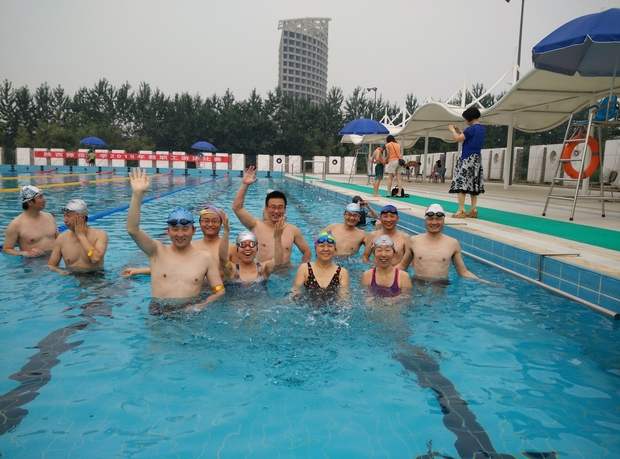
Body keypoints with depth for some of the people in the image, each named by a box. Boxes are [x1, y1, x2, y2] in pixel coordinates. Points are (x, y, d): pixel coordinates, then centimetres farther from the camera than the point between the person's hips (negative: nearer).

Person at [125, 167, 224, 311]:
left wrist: (203, 305, -14)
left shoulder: (206, 257, 3)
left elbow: (220, 291, 5)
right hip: (159, 310, 0)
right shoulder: (157, 251, 3)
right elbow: (132, 229, -11)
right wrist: (137, 194, -20)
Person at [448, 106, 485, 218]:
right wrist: (459, 132, 20)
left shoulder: (472, 128, -15)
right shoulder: (481, 128, 14)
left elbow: (458, 139, -19)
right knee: (473, 184, 9)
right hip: (476, 159, 9)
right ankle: (473, 210, 10)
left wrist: (452, 130, -2)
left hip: (467, 158, -9)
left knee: (461, 183, -8)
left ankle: (461, 210, -13)